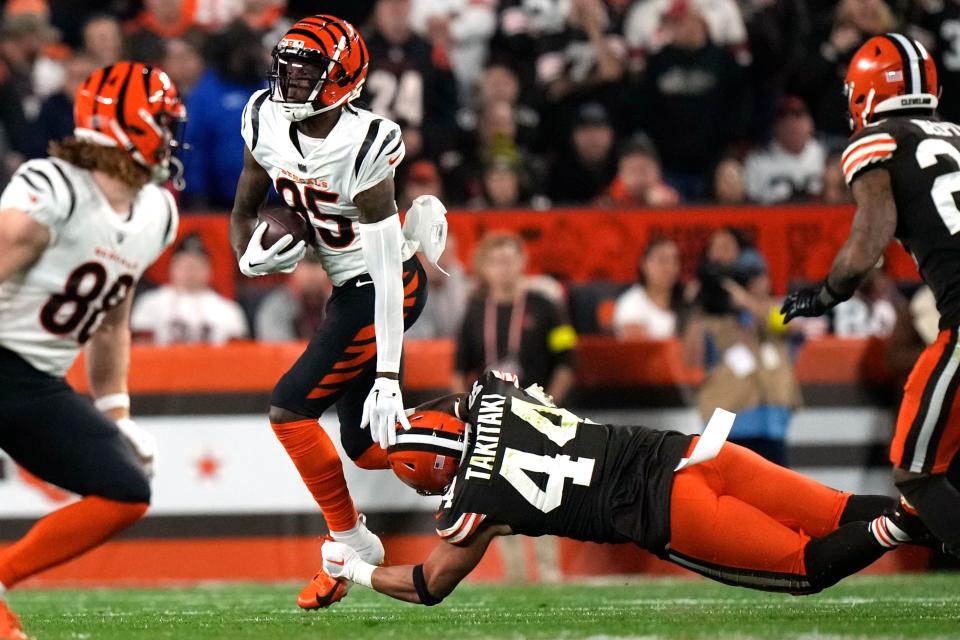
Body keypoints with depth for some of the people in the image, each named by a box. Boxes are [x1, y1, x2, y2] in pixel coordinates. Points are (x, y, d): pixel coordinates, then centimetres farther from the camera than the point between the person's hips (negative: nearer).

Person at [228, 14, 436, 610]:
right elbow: (244, 210, 9)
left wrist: (388, 377, -29)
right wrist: (250, 256, -15)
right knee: (366, 449, 10)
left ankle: (351, 543, 5)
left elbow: (388, 270, -27)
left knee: (291, 409, -11)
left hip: (384, 289, -8)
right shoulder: (268, 121, -6)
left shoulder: (364, 146, -27)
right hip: (349, 286, 8)